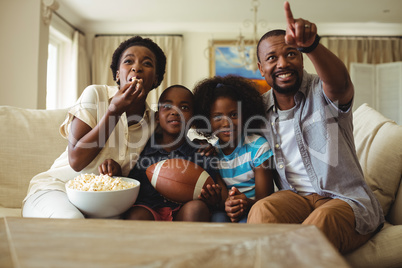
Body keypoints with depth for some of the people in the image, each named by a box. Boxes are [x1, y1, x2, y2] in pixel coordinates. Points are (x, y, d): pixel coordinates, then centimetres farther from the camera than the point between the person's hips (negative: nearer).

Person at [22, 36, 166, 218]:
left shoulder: (153, 122, 1)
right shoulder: (96, 95, -8)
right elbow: (76, 160, -15)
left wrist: (116, 170, -16)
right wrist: (114, 110, -21)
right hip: (57, 187, -2)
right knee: (72, 220, -35)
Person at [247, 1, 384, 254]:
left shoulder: (323, 91, -4)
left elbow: (340, 83, -31)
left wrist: (311, 44, -50)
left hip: (347, 200, -2)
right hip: (294, 197, 2)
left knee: (322, 220, -35)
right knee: (262, 211, -30)